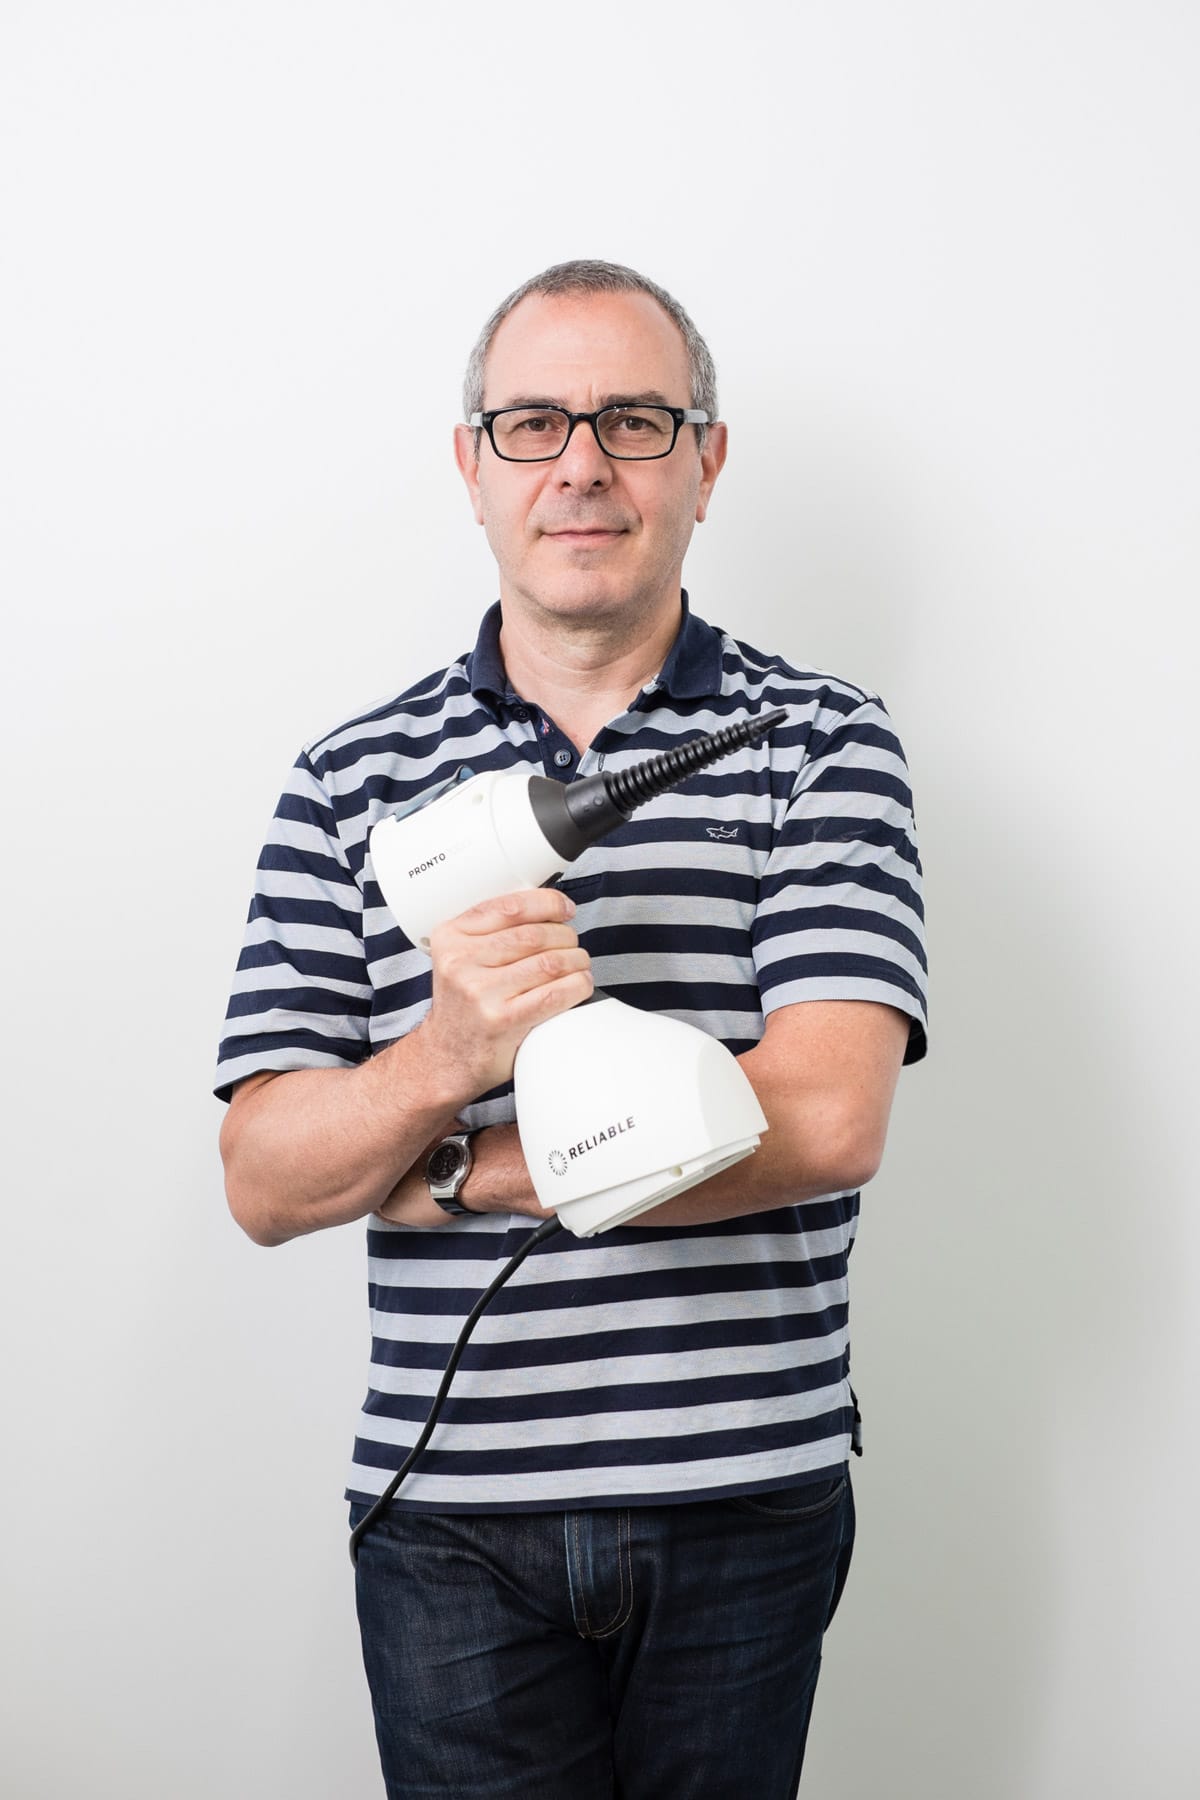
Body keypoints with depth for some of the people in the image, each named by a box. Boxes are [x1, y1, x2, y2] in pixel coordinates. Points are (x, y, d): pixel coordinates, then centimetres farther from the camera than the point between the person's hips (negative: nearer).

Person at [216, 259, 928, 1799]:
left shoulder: (822, 745, -1)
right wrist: (450, 1053, -23)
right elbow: (264, 1184, -3)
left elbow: (825, 1120, -14)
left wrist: (458, 1167, -11)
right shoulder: (353, 781, 3)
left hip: (748, 1505, 0)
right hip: (452, 1517, 1)